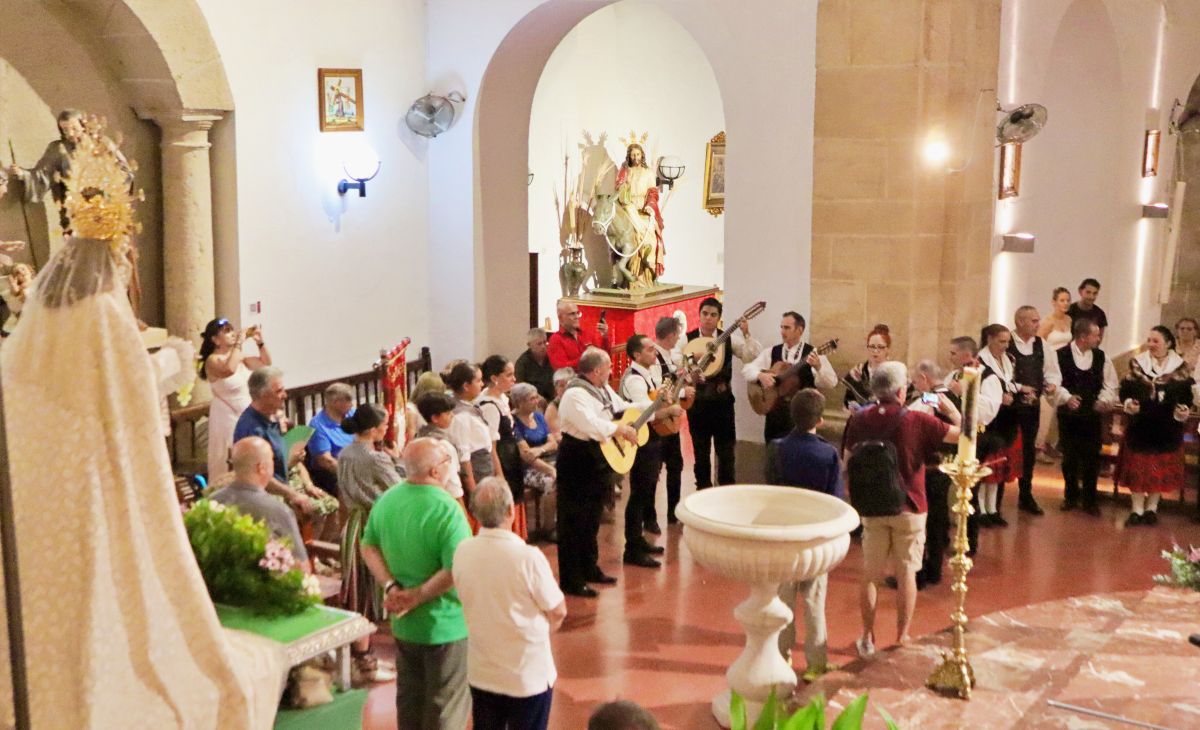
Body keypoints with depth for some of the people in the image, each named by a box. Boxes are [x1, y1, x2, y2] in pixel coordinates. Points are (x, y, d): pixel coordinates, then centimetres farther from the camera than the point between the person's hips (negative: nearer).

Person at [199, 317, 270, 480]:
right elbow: (229, 369, -35)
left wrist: (260, 343, 0)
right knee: (230, 462, -3)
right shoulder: (212, 361, -14)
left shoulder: (240, 356, 7)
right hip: (228, 418, -7)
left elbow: (265, 364, 15)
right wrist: (238, 343, -27)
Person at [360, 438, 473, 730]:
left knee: (409, 700, 22)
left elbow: (368, 547, 8)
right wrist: (416, 596, -18)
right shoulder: (446, 509, -24)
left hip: (403, 623, 7)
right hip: (445, 626, -7)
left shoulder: (386, 500, -1)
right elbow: (455, 572, -29)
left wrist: (391, 587, -3)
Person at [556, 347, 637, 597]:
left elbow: (626, 409, 22)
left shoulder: (604, 390, 10)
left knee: (592, 520, 20)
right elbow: (592, 425, -35)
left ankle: (589, 568, 33)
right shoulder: (576, 394, -22)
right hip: (578, 463, -10)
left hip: (599, 460, 10)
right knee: (574, 522, -2)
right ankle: (571, 581, 4)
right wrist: (623, 430, -25)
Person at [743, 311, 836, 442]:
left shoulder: (812, 354, -2)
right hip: (775, 412, 3)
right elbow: (747, 369, 5)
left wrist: (818, 367, -30)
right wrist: (760, 375, -16)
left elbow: (830, 383, -10)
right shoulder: (771, 352, 9)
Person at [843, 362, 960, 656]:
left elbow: (847, 463, 1)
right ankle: (902, 639, 16)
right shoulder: (916, 420, -14)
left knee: (870, 574, 12)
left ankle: (867, 637, 19)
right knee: (906, 574, 9)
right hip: (909, 508, -2)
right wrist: (950, 410, 6)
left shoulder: (859, 420, -6)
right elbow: (960, 434, -8)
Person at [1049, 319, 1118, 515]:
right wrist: (1066, 397, -23)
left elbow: (1110, 385, 7)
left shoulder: (1101, 357, 5)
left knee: (1092, 458, 3)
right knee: (1069, 457, 9)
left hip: (1092, 415, 2)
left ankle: (1089, 499, 15)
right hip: (1068, 414, -2)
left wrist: (1104, 400, -11)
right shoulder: (1061, 356, -7)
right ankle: (1071, 496, 25)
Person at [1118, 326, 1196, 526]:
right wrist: (1128, 403, -18)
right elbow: (1125, 389, 1)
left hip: (1168, 427, 0)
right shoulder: (1137, 363, 1)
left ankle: (1152, 507, 22)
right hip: (1140, 424, 0)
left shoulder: (1180, 367, 0)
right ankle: (1137, 509, 12)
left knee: (1162, 467, 7)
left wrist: (1184, 409, -17)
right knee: (1137, 465, 2)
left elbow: (1187, 394, 1)